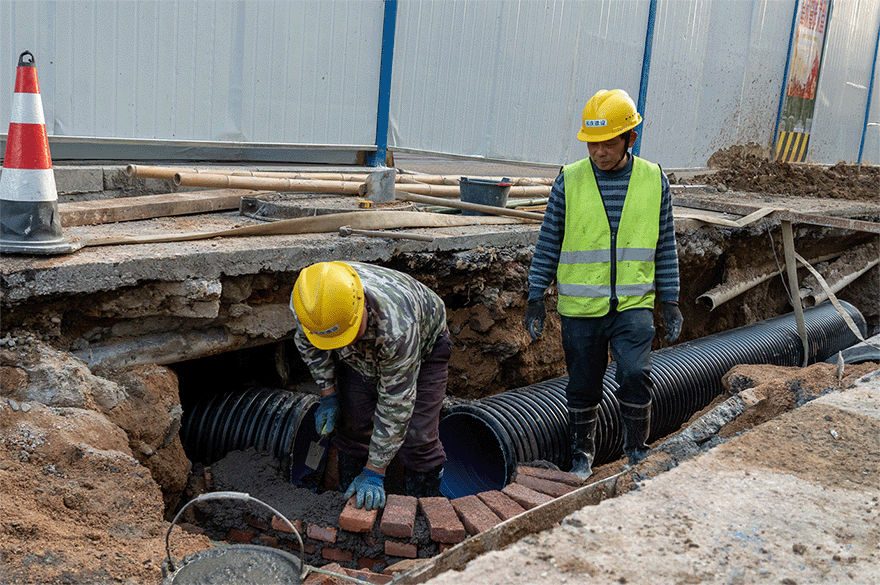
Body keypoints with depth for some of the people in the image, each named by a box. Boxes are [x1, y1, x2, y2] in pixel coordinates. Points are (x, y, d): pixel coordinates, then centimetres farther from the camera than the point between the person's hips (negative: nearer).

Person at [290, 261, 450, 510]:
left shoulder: (396, 325, -46)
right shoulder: (305, 301, -33)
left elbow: (396, 403, -35)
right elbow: (306, 341, -5)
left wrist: (374, 472, -29)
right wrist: (328, 394, -7)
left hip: (423, 346, -4)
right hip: (362, 354, 4)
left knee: (417, 438, -12)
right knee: (352, 427, -2)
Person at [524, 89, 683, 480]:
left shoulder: (654, 180, 1)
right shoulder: (570, 180, -3)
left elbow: (665, 246, 8)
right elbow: (548, 242, 2)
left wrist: (670, 301, 7)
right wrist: (536, 297, 0)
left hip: (634, 304, 0)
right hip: (581, 308, 0)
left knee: (635, 374, -16)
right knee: (583, 387, 9)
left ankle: (637, 451, 6)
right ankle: (583, 455, 29)